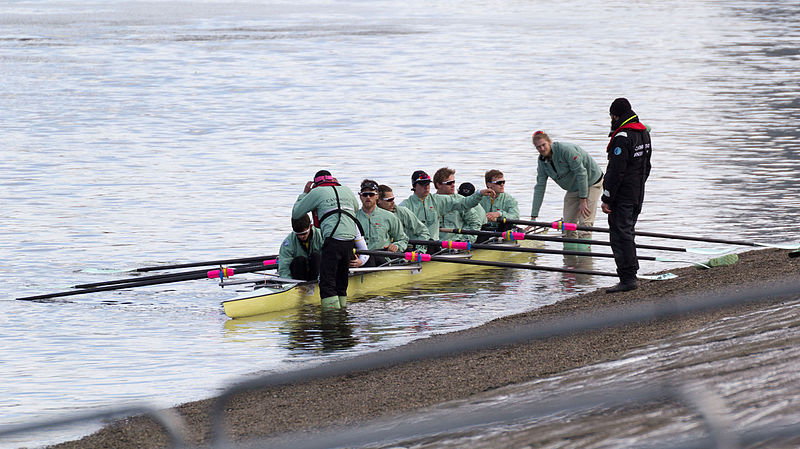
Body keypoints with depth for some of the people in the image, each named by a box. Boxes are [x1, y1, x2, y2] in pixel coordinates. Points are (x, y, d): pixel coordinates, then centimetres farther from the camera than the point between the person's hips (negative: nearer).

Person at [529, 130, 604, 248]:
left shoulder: (565, 149, -28)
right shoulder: (542, 161, -4)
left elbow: (581, 173, -26)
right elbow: (539, 188, -2)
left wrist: (583, 201, -24)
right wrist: (533, 218, -6)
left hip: (591, 182, -7)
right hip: (573, 189, 7)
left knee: (584, 222, -16)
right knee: (568, 224, 1)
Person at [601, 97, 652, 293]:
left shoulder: (622, 137, -18)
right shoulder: (644, 133, 12)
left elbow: (616, 172, -20)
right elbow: (646, 165, 20)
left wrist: (607, 199, -16)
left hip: (622, 196, -9)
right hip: (638, 195, 9)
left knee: (620, 235, -7)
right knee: (627, 232, 17)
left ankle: (628, 278, -10)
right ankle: (631, 275, 21)